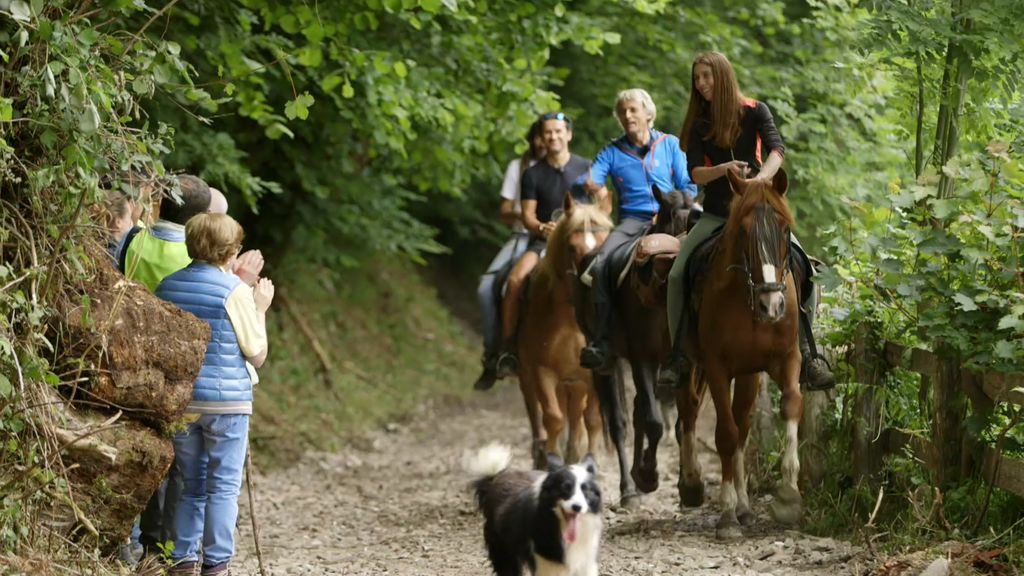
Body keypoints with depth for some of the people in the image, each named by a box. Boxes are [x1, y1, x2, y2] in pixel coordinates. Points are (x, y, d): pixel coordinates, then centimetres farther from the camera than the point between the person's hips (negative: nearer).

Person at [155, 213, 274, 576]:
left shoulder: (168, 286, 7)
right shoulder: (235, 290, -8)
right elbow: (257, 356, -5)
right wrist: (260, 310, 7)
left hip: (180, 402, 5)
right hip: (226, 401, -5)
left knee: (192, 487, 14)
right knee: (224, 488, 2)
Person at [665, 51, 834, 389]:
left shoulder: (754, 112, -1)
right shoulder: (698, 124, 5)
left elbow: (777, 150, -17)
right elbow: (695, 173, -5)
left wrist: (761, 177, -37)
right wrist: (725, 169, -26)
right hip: (716, 214, 2)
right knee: (676, 275, -15)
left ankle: (806, 356, -14)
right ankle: (679, 355, -3)